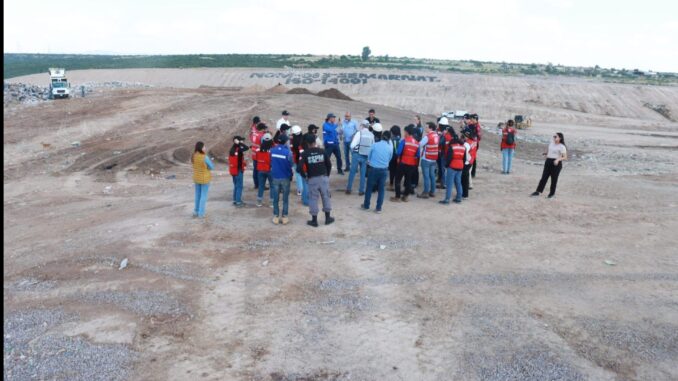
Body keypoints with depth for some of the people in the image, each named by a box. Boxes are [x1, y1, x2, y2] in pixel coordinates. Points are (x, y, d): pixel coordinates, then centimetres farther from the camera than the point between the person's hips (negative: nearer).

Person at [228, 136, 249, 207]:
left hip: (233, 170, 9)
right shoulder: (238, 149, -18)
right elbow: (247, 148, -29)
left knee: (236, 185, 18)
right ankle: (238, 202, -1)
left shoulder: (232, 149, 8)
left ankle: (235, 200, 25)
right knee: (239, 186, -3)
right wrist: (240, 143, -20)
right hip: (238, 170, -9)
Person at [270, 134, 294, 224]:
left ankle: (276, 217, 13)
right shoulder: (288, 152, -17)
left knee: (276, 198, 10)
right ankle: (284, 217, 11)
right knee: (285, 198, 8)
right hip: (285, 177, -3)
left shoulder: (272, 151, -5)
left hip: (275, 177, 3)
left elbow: (271, 163, 6)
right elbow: (292, 164, -8)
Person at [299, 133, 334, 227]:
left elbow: (300, 167, -14)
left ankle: (314, 220, 11)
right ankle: (328, 218, 21)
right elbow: (329, 164, 2)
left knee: (313, 199, 6)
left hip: (312, 179, -2)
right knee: (326, 197, 13)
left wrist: (305, 176, 2)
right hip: (323, 177, 2)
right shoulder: (322, 151, -1)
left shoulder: (305, 153, -8)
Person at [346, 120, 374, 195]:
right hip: (366, 156, 3)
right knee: (363, 174, 10)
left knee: (352, 172, 8)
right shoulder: (372, 135, 4)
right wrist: (370, 155, 14)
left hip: (357, 155, -3)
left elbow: (352, 145, -10)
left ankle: (349, 189, 13)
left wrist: (352, 151, 8)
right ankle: (361, 190, 12)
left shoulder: (359, 133, -5)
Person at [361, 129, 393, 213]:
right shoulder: (390, 147, -4)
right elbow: (390, 159, 9)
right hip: (384, 170, 1)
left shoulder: (374, 145, -7)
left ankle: (366, 205, 23)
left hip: (373, 169, -1)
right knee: (381, 189, 8)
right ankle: (378, 208, 11)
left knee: (369, 187, 12)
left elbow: (369, 156, 4)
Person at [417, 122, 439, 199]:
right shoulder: (437, 136, 5)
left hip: (426, 159, -7)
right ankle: (432, 192, 19)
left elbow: (420, 145, -16)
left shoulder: (427, 136, -17)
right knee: (432, 175, 13)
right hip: (434, 159, 7)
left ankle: (425, 193, -1)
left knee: (426, 176, -3)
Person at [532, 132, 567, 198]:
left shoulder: (562, 147, -9)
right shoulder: (551, 144, 11)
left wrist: (558, 159, -28)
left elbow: (565, 157, -13)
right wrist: (546, 153, 9)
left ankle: (552, 193, 14)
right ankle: (538, 191, 3)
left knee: (554, 179, 3)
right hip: (548, 161, 6)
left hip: (556, 163, -6)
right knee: (544, 177, 3)